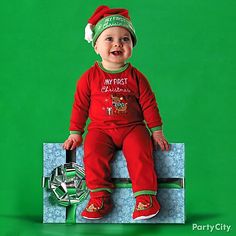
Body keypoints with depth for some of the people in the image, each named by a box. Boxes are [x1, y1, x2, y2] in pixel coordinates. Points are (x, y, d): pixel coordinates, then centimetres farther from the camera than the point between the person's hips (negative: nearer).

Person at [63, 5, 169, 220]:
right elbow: (80, 106, 7)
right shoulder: (90, 77, 1)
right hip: (101, 129, 0)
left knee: (140, 153, -26)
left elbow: (149, 104, 7)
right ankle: (100, 197, -19)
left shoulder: (136, 77, 3)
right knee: (93, 153, -27)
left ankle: (145, 197, -18)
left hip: (132, 128, 0)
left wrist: (157, 132, 4)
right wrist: (75, 134, 5)